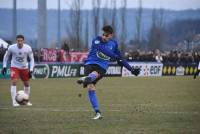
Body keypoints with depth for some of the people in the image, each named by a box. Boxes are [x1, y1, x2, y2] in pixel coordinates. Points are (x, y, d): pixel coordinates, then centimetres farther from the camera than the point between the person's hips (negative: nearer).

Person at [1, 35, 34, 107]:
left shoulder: (28, 48, -17)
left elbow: (31, 59, -3)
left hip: (24, 68, 2)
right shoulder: (11, 48, -18)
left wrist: (31, 70, -9)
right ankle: (14, 101, -19)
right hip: (14, 67, -2)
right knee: (14, 82, -21)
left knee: (26, 84, 10)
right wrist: (4, 66, -3)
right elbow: (6, 56, 1)